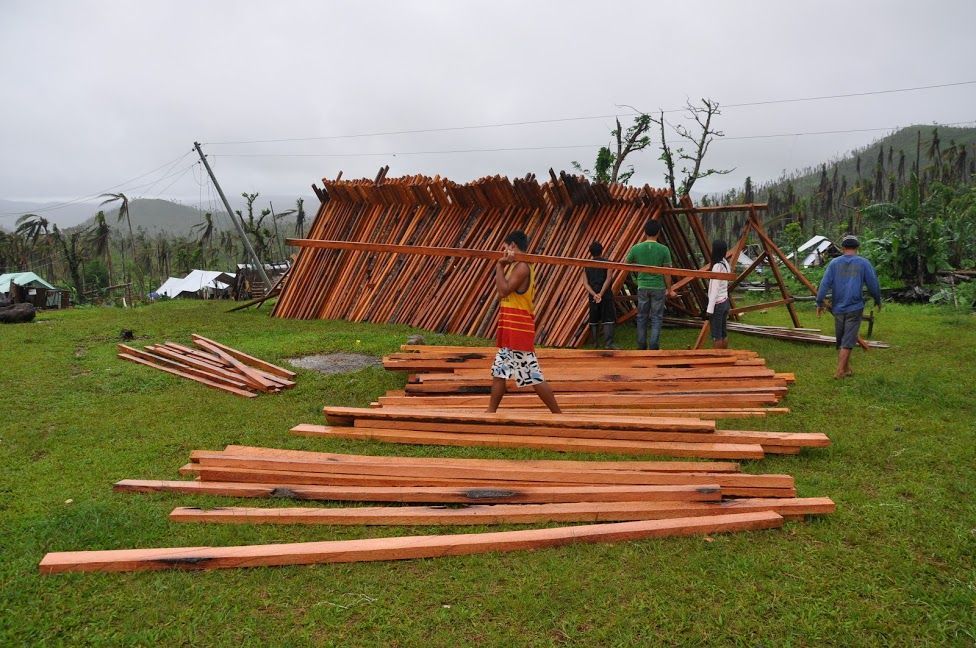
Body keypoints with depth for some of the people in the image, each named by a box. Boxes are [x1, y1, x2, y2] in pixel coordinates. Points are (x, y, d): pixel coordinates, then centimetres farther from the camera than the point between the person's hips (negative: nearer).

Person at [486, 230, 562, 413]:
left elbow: (503, 291, -20)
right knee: (498, 371, 10)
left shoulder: (522, 267, -14)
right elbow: (502, 292, 18)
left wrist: (500, 266, -11)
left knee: (534, 376, -7)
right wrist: (502, 267, 11)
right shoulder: (516, 267, 17)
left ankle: (558, 414, 1)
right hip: (510, 330, 10)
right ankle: (491, 412, 16)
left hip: (518, 330, -10)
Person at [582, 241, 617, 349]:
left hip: (593, 296, 3)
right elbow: (608, 278, -13)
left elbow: (585, 283, -2)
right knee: (608, 319, -2)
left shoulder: (587, 265, 8)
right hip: (606, 295, -3)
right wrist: (601, 294, -17)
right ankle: (608, 343, -11)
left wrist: (594, 294, -12)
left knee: (593, 320, 12)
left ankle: (595, 343, 16)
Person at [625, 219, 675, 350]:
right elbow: (666, 272, -5)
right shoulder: (663, 249, -9)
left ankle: (641, 346, 16)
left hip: (642, 287, 2)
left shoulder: (636, 248, -4)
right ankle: (654, 347, 4)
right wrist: (669, 289, 6)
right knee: (656, 319, 5)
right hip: (658, 288, -2)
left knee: (641, 318, 12)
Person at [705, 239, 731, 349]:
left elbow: (714, 289, -18)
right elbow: (725, 285, 12)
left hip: (718, 303, -8)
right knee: (724, 333, 14)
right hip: (725, 302, 8)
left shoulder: (717, 266, -18)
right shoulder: (726, 264, 7)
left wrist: (710, 308, -15)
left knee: (716, 336, -3)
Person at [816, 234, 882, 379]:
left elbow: (824, 284, -3)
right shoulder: (864, 263, -1)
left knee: (840, 341, 14)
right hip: (855, 307, -2)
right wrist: (878, 301, 17)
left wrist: (820, 303, 4)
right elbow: (873, 285, 2)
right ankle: (840, 371, -5)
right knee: (848, 341, -1)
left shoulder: (834, 263, 3)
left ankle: (846, 369, 23)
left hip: (838, 308, 2)